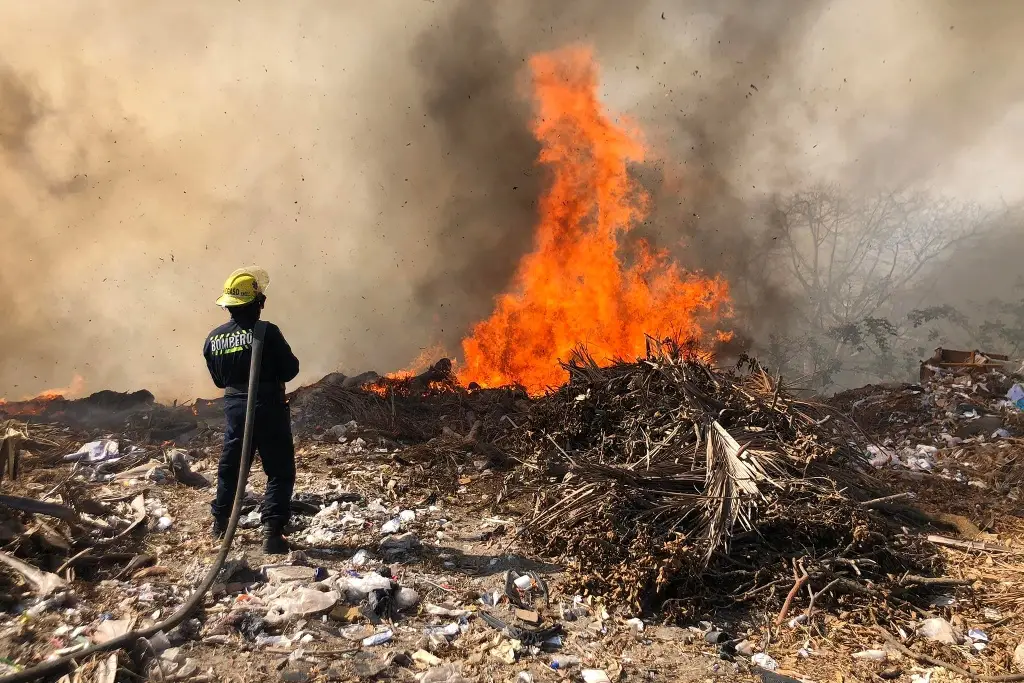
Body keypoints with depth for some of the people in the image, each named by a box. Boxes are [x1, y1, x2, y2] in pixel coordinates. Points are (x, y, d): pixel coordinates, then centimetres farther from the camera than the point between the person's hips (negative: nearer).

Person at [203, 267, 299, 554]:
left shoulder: (213, 338, 1)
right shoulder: (266, 332, -16)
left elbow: (218, 380, 11)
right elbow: (290, 370, -12)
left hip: (235, 409, 6)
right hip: (268, 410, -5)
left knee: (230, 466, 23)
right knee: (280, 471, 3)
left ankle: (220, 523, 38)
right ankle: (272, 531, -5)